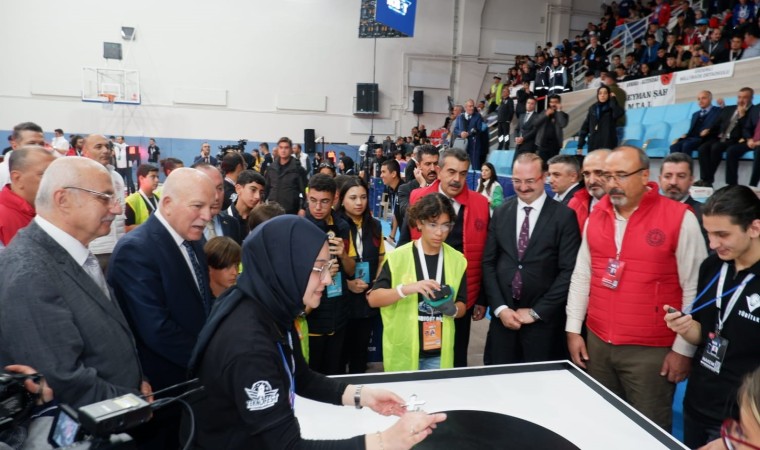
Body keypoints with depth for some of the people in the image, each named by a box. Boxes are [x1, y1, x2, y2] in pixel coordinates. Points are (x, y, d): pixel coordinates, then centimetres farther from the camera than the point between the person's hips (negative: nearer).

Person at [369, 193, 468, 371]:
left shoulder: (457, 260, -1)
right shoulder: (398, 257, -10)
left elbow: (462, 307, 6)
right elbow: (373, 299, -13)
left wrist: (452, 309, -17)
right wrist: (407, 289, -29)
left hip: (439, 353, 2)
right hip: (403, 351, -2)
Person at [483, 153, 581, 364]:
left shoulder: (564, 216, -5)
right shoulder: (500, 213, 6)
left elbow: (569, 271, -9)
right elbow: (488, 263, 4)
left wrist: (536, 312, -10)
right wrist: (500, 307, -5)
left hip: (544, 320, -3)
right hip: (503, 316, 3)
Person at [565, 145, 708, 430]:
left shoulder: (679, 218, -10)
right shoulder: (596, 215, 5)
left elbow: (694, 289, -8)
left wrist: (684, 348, -7)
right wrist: (573, 329, 6)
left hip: (651, 351, -4)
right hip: (597, 343, 5)